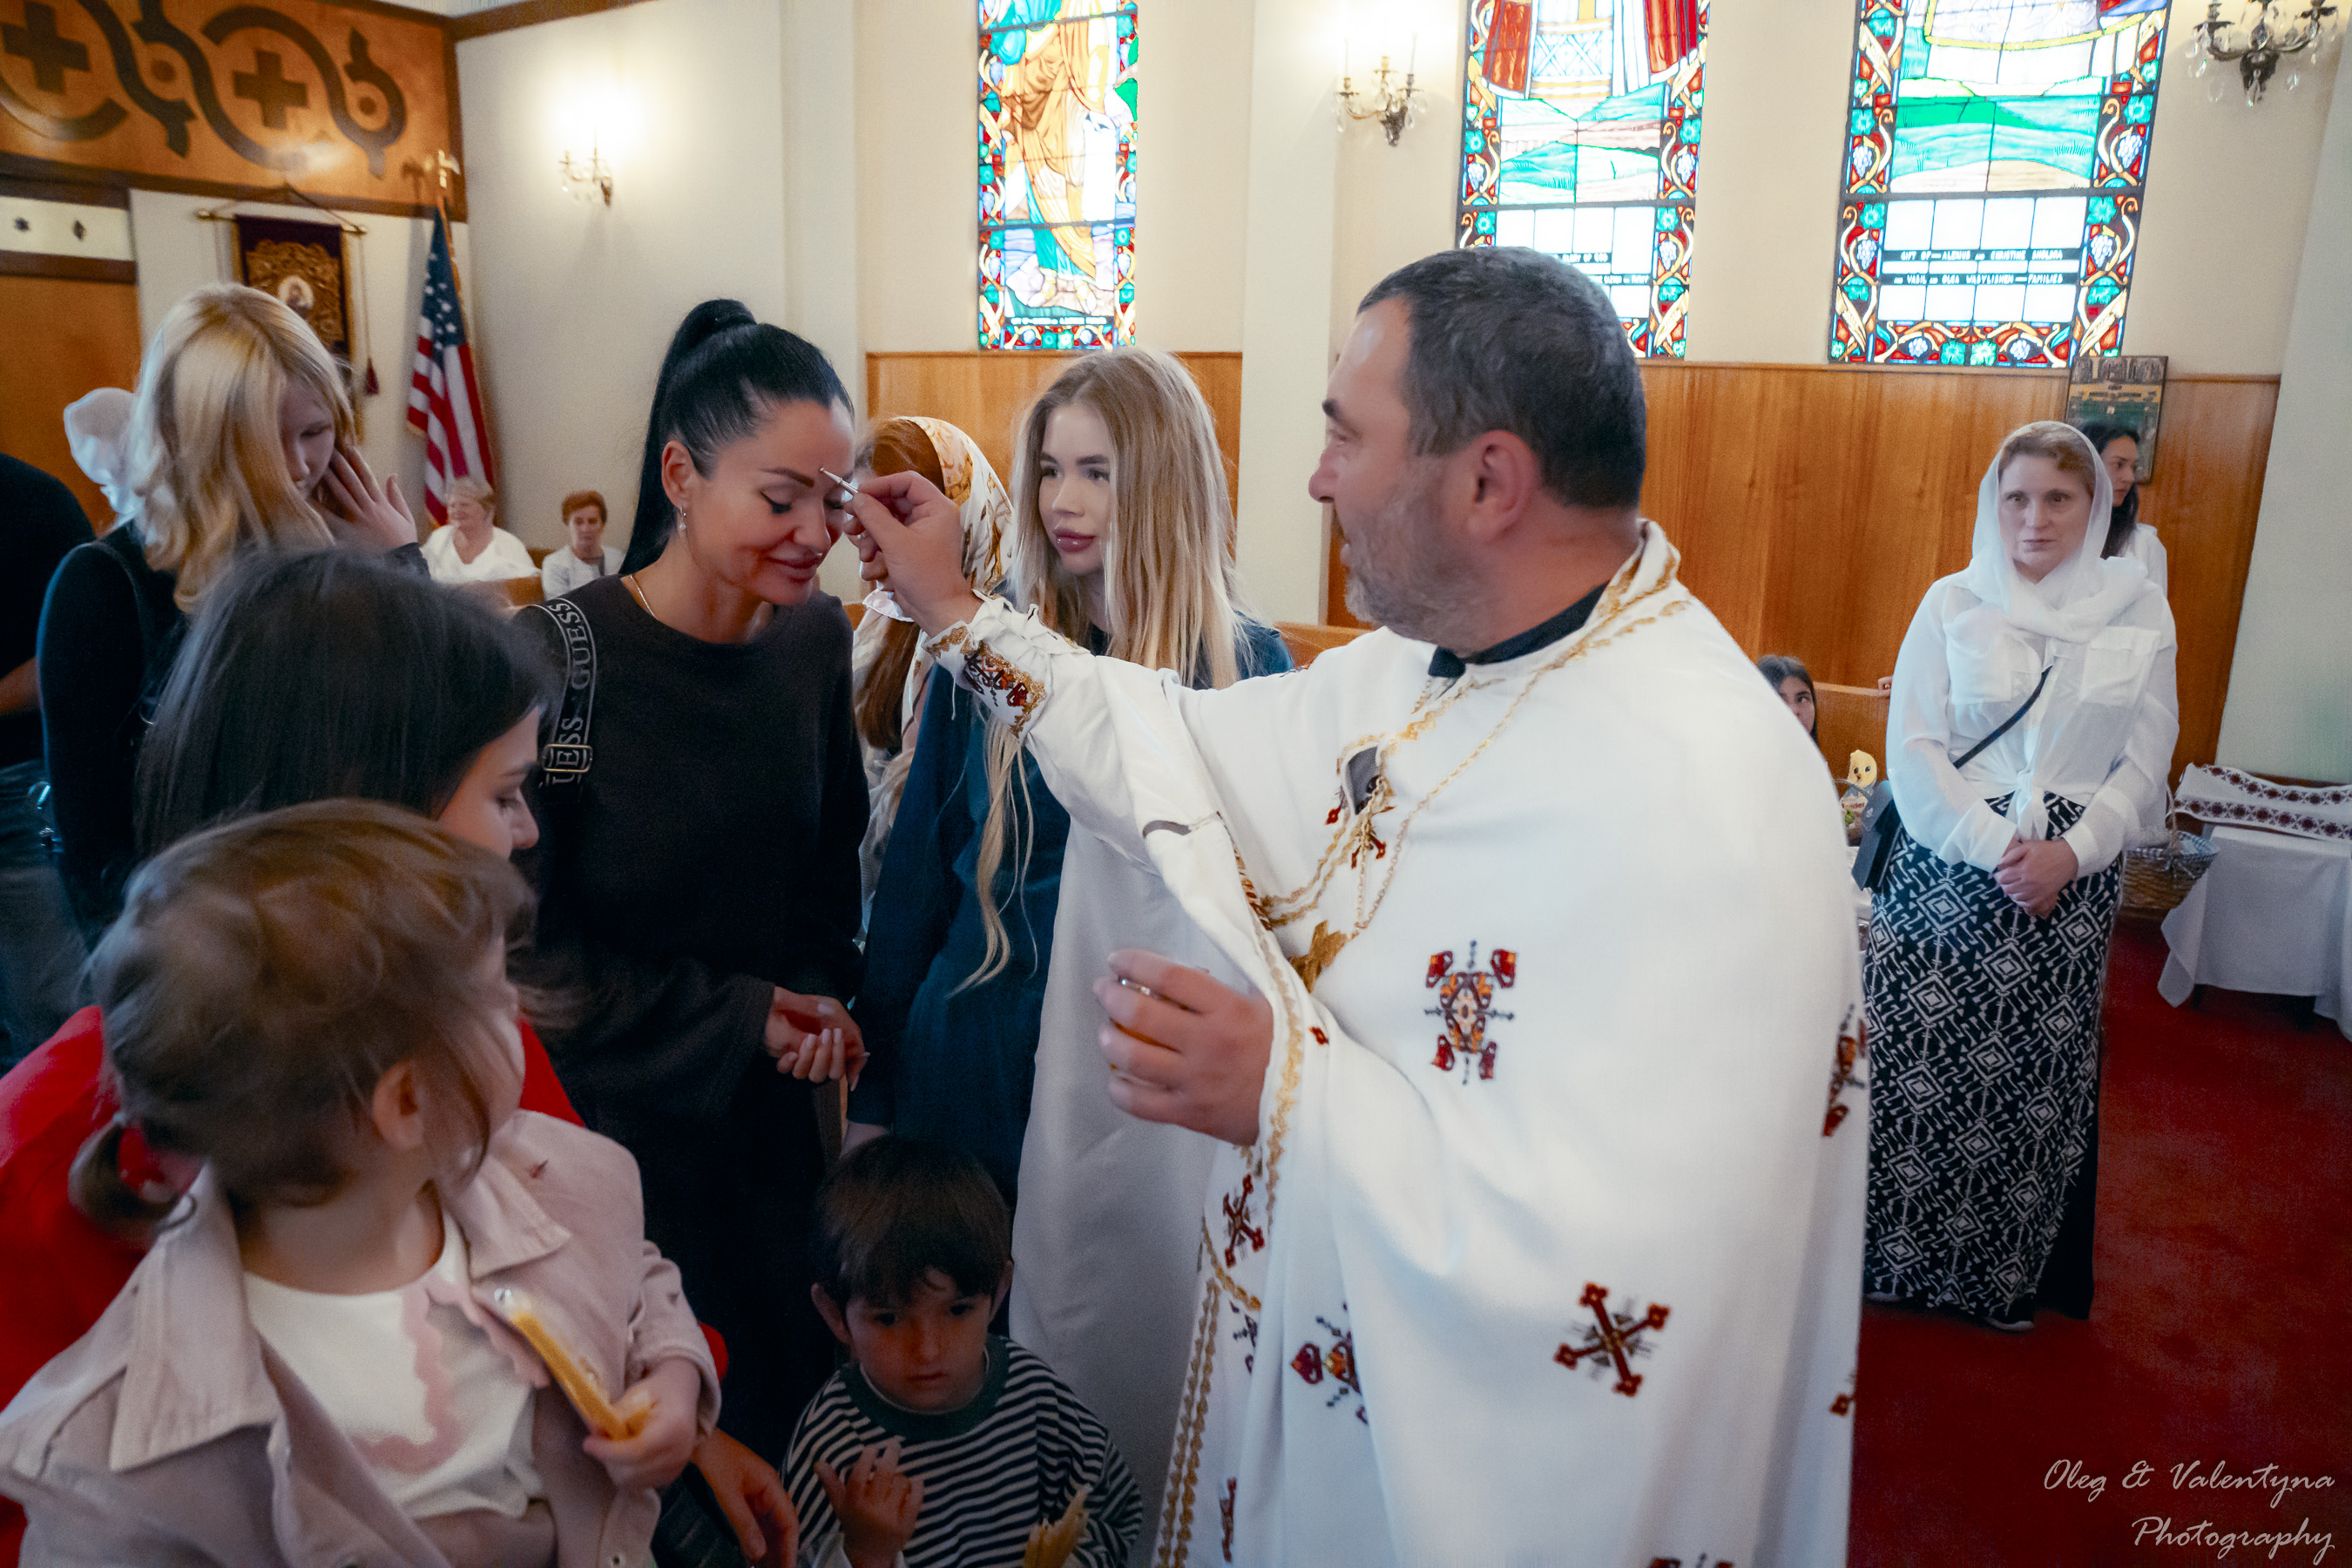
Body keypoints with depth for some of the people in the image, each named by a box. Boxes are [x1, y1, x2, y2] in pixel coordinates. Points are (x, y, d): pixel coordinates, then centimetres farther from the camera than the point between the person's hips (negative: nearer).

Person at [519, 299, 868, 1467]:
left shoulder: (816, 637, -5)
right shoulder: (560, 661, -21)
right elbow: (524, 940, -15)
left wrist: (818, 992, -6)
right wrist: (731, 1017, -15)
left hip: (768, 1108, 5)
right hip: (611, 1115, -4)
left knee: (787, 1392, 20)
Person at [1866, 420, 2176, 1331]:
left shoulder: (2139, 613, 4)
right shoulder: (1951, 605, 0)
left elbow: (2146, 763, 3)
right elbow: (1912, 750, -5)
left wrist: (2070, 852, -12)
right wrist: (1994, 848, -14)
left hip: (2072, 885, 2)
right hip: (1948, 875, -1)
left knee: (2039, 1078, 8)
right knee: (1925, 1067, 2)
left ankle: (2008, 1273, 26)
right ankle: (1898, 1254, 20)